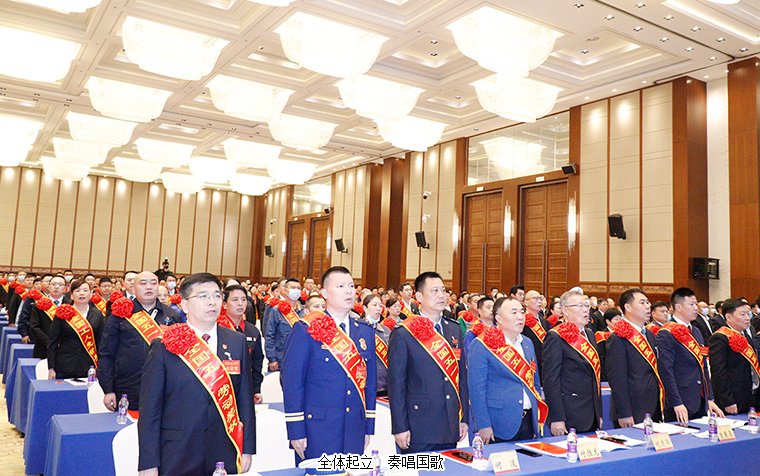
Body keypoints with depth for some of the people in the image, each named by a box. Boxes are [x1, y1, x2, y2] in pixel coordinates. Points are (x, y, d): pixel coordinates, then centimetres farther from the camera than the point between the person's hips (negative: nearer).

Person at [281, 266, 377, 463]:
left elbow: (370, 382, 13)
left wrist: (368, 428, 11)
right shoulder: (305, 330, -6)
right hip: (317, 430, -4)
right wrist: (296, 431, -10)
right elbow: (291, 382, -7)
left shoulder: (365, 332, 9)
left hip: (354, 433, 5)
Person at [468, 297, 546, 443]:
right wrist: (483, 425, -15)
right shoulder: (482, 345, -10)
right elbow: (476, 388, -13)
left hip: (529, 423, 6)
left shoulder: (527, 343, 12)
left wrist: (539, 417, 14)